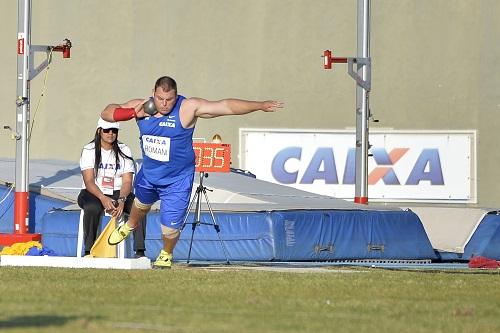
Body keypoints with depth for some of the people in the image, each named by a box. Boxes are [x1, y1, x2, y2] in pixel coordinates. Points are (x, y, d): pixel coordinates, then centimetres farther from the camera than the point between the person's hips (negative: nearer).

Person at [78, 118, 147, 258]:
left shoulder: (124, 151, 5)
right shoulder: (89, 150, -1)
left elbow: (127, 181, -3)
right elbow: (89, 181, -12)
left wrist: (121, 200, -23)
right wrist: (103, 199, -30)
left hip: (119, 193, 2)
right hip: (93, 193, -2)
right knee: (92, 208, -37)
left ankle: (140, 251, -30)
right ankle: (88, 251, -30)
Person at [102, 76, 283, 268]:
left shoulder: (188, 108, -25)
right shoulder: (141, 107, -13)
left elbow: (225, 106, -28)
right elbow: (107, 113, -8)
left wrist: (259, 106, -35)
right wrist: (133, 113, -26)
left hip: (177, 180, -4)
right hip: (148, 174, 4)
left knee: (170, 226, -6)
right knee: (141, 203, 32)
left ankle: (166, 254, 28)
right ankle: (130, 226, 68)